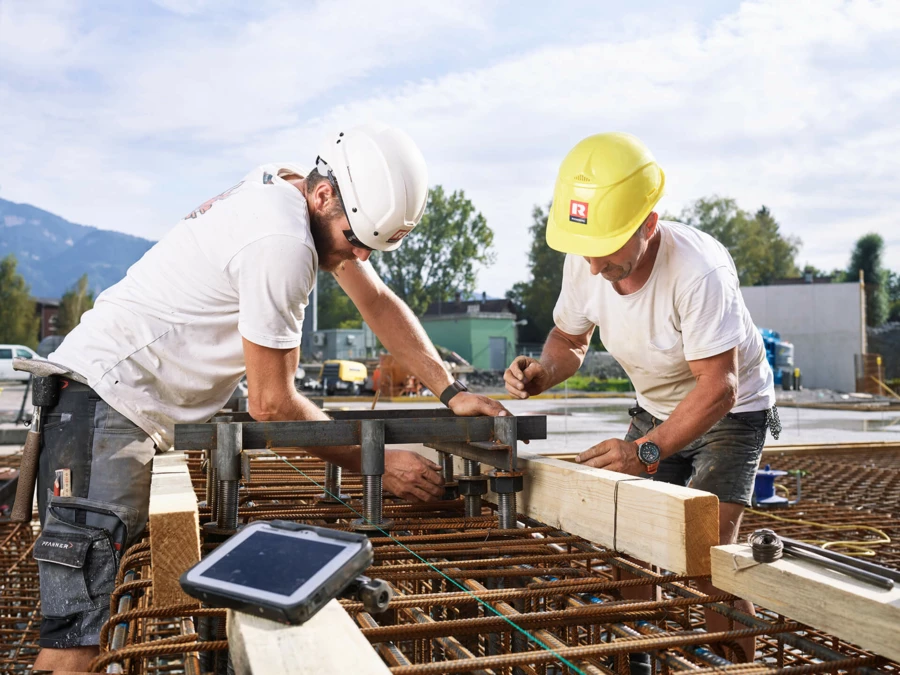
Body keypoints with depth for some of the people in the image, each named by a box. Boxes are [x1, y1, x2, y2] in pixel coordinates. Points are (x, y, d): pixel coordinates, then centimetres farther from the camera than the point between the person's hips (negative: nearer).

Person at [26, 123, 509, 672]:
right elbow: (272, 403, -17)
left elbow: (378, 301, 11)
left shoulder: (313, 202, 5)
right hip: (105, 397, -10)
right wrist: (375, 464, -11)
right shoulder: (282, 243, -24)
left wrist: (452, 391, 1)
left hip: (134, 410, 10)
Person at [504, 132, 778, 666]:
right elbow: (569, 340, -1)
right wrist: (542, 373, -24)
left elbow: (718, 388, -33)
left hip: (732, 410, -5)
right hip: (655, 408, 5)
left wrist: (647, 452, -44)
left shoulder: (699, 271, -35)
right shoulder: (584, 263, -18)